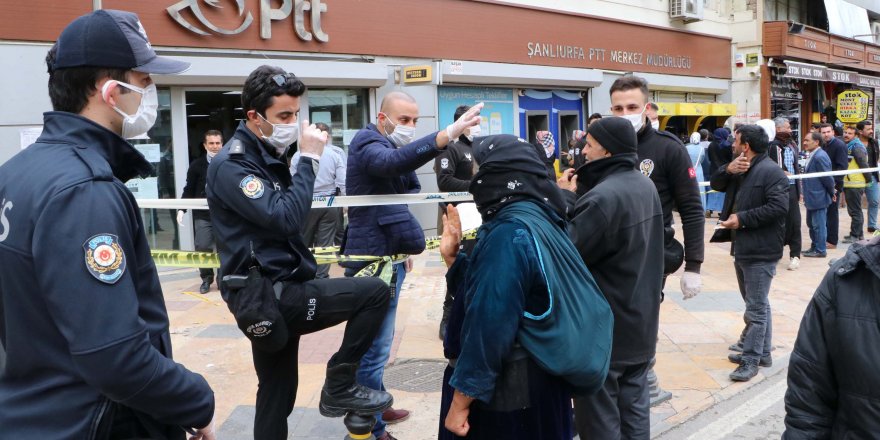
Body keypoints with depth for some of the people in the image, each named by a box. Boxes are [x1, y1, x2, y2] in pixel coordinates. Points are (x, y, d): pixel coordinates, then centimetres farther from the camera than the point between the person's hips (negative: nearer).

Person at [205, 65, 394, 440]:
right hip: (268, 296, -9)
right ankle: (339, 387, 1)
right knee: (376, 292, -12)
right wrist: (310, 159, -19)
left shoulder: (265, 156, 15)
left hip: (276, 292, 9)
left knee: (277, 395, 17)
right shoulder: (232, 165, -14)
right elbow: (285, 218, -26)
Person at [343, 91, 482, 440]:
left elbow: (412, 189, 20)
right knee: (375, 346, -7)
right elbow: (393, 161, -38)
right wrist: (448, 134, -51)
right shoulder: (368, 145, -14)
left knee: (376, 342, 20)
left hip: (388, 254, 10)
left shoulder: (392, 144, 17)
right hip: (374, 257, -10)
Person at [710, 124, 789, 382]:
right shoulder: (740, 169, 16)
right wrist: (728, 170, -8)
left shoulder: (770, 172, -15)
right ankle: (762, 352, 30)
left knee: (756, 308, -4)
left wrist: (742, 219, -22)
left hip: (760, 252, -10)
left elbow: (778, 207, -24)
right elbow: (715, 184, 12)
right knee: (757, 305, 18)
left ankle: (751, 360, 2)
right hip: (742, 248, 10)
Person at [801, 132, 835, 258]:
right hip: (812, 198, 10)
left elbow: (827, 177, -18)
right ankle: (814, 247, 29)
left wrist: (831, 193, -7)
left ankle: (820, 250, 10)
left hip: (818, 198, -10)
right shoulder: (813, 156, 11)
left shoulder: (820, 156, -20)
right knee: (811, 223, 18)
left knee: (818, 225, 1)